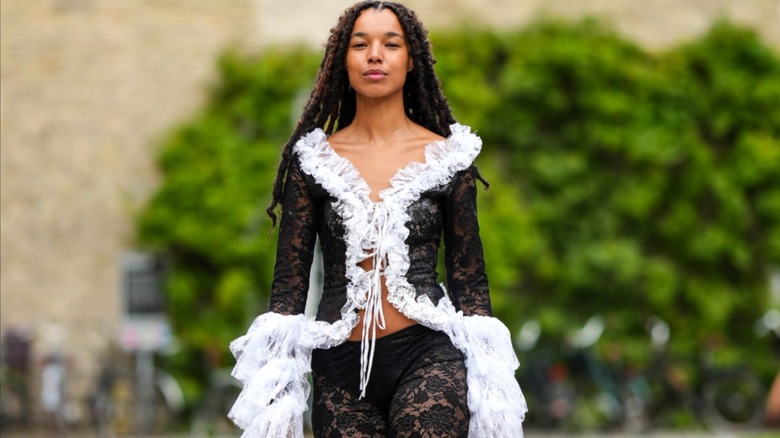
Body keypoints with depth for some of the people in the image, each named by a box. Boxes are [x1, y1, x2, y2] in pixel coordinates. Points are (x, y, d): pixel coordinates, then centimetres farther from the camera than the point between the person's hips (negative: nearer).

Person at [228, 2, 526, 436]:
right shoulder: (313, 159, 6)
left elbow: (469, 279, 7)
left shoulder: (447, 156, 5)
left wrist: (486, 381, 1)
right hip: (340, 368, 1)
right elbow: (290, 279, 5)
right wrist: (275, 388, -2)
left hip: (427, 356, -1)